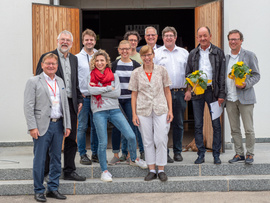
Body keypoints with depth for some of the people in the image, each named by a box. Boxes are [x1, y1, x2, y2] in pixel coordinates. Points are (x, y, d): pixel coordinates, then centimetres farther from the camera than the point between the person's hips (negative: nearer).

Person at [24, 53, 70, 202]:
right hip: (42, 126, -5)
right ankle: (39, 191, 11)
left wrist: (67, 125, 10)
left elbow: (65, 104, 16)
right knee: (39, 160, 1)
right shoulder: (34, 82, -2)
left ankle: (53, 189, 21)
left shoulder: (60, 82, 15)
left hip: (58, 125, 5)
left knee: (56, 159, 10)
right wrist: (32, 127, -14)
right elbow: (28, 106, -7)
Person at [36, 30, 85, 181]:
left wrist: (79, 100, 12)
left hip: (71, 104, 6)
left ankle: (70, 171, 19)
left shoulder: (74, 59, 15)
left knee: (71, 140, 9)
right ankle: (45, 172, 14)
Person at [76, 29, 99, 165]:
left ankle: (95, 153, 17)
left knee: (96, 126, 7)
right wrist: (78, 93, -7)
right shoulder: (77, 58, 1)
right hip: (83, 97, -3)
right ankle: (83, 155, 8)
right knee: (82, 126, -1)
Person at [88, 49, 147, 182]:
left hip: (114, 110, 2)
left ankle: (133, 159, 21)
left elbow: (117, 93, -6)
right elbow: (91, 91, -13)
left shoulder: (113, 76, 9)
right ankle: (104, 171, 14)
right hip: (99, 112, -2)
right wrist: (109, 88, -9)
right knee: (103, 143, -2)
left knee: (131, 136, -6)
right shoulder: (91, 76, 6)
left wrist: (99, 90, -9)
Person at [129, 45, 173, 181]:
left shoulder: (161, 70, 5)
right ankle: (151, 170, 15)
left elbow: (167, 91, 8)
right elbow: (134, 94, 6)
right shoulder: (136, 73, 5)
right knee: (147, 141, 5)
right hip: (143, 110, 1)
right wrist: (134, 114, 1)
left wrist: (170, 110, 2)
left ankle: (161, 170, 9)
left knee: (161, 140, -3)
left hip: (160, 109, -1)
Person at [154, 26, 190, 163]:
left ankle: (178, 152, 17)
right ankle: (164, 153, 4)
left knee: (179, 124, 7)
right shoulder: (156, 53, 5)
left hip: (180, 93, 2)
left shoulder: (184, 53, 13)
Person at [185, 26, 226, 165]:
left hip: (213, 91, -2)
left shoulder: (218, 53, 4)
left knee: (216, 124, 1)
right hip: (197, 92, 2)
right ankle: (201, 154, 14)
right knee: (198, 125, 4)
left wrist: (221, 94, -5)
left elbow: (222, 75, 1)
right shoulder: (193, 54, 10)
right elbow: (188, 73, 12)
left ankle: (216, 154, 10)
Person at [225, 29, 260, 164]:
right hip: (230, 99, 4)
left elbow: (256, 75, 0)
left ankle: (249, 154, 11)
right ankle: (239, 153, 19)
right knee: (234, 129, 8)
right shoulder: (225, 57, 13)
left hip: (245, 97, -4)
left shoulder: (249, 56, 1)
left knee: (249, 129, -1)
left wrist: (246, 84, -17)